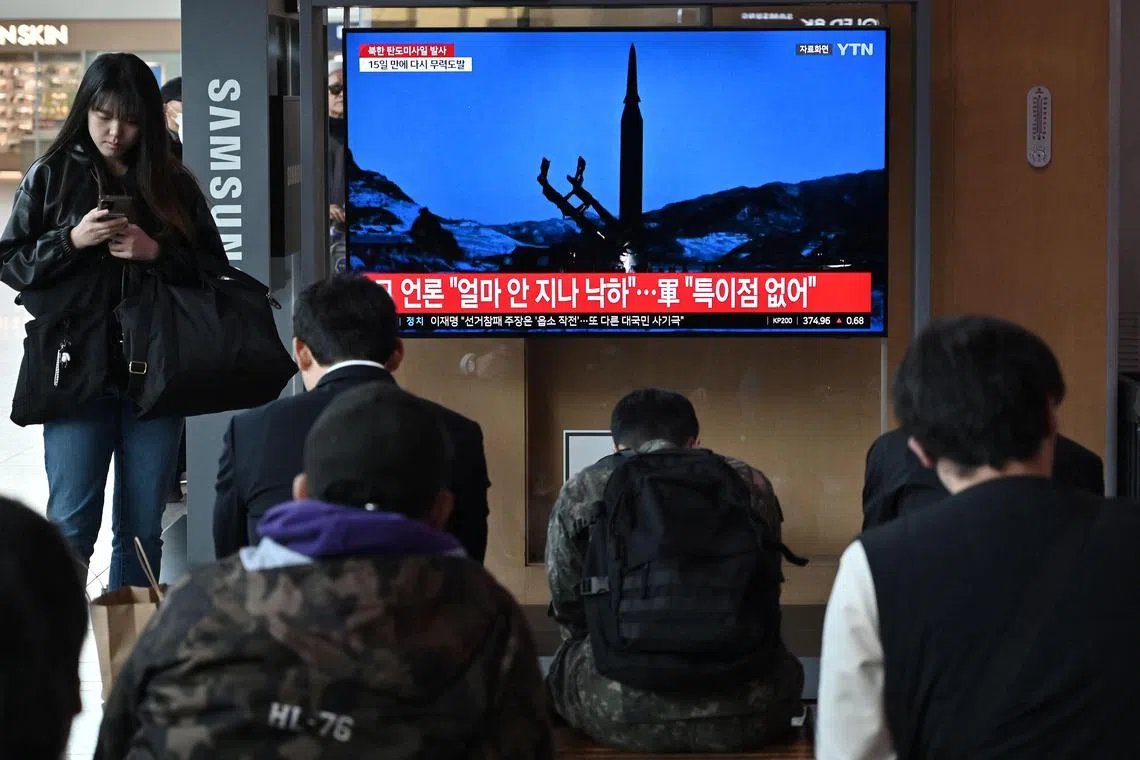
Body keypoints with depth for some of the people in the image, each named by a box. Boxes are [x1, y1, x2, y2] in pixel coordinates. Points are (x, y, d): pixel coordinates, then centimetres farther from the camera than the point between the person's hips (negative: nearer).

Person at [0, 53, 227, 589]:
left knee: (142, 529, 8)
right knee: (72, 524, -4)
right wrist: (71, 241, -12)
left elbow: (213, 268, 7)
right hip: (75, 370, -2)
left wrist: (157, 253, -10)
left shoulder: (173, 184, 7)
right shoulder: (50, 177, 4)